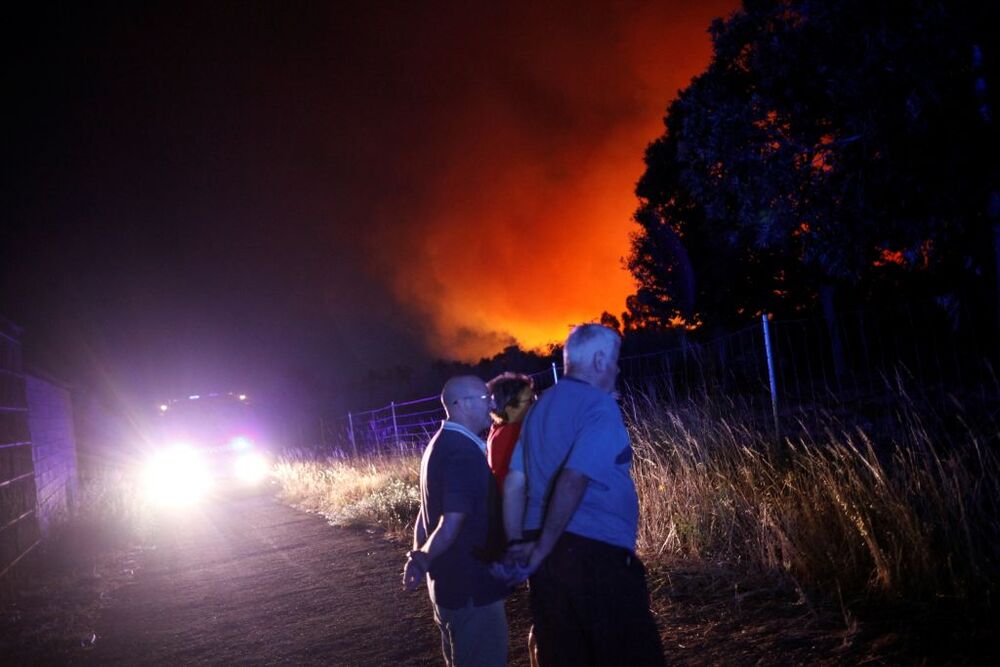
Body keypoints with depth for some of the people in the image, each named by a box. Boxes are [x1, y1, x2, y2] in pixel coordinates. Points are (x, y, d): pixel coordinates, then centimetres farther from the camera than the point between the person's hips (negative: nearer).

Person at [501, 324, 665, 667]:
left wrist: (517, 546, 14)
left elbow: (514, 484, 12)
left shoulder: (540, 407, 14)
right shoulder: (599, 405, -10)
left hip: (548, 556, 8)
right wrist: (543, 549, -15)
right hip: (597, 552, -8)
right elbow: (573, 480, -22)